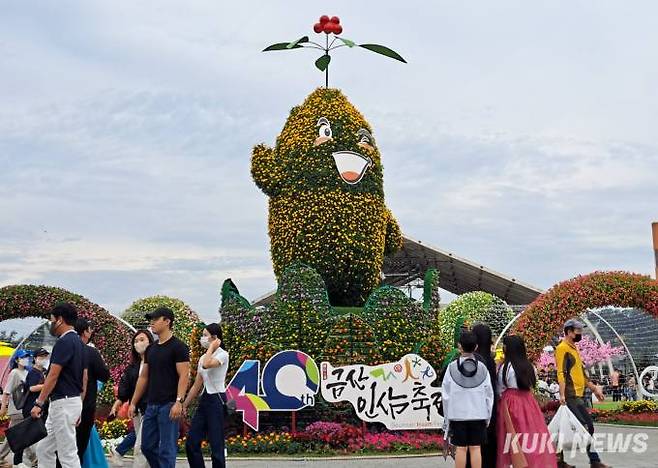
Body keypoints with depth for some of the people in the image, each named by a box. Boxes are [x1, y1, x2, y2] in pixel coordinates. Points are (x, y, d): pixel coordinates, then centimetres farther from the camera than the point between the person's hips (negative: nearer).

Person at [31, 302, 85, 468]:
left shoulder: (64, 342, -15)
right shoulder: (78, 341, 14)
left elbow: (53, 376, -18)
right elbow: (84, 377, 17)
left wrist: (39, 403, -14)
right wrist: (79, 408, 21)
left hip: (63, 403, -10)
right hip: (74, 400, 10)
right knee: (43, 449, 15)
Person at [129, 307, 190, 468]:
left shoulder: (178, 347, -8)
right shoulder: (151, 349, 15)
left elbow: (184, 376, -15)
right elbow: (143, 377, 18)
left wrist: (179, 402, -23)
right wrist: (133, 403, 15)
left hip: (168, 406, -8)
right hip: (151, 405, 8)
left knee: (166, 449, -4)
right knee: (147, 446, 11)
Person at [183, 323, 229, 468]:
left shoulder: (222, 355, -10)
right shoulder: (203, 357, 13)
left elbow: (206, 365, -31)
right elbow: (196, 386, 17)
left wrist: (212, 347, -16)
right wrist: (185, 405, 15)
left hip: (217, 401, -8)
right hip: (204, 401, 8)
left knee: (216, 446, -4)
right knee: (191, 444, 5)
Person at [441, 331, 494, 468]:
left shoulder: (452, 367, -5)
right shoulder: (482, 368, -1)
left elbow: (446, 394, -3)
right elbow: (489, 394, 3)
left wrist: (446, 418, 5)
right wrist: (487, 417, 12)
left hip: (458, 414, -1)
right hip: (478, 414, 1)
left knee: (461, 448, 4)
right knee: (475, 448, 5)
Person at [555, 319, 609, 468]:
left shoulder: (573, 348, 20)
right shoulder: (563, 348, -10)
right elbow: (561, 373, -19)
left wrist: (594, 388, 22)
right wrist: (562, 394, -26)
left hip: (578, 395, 9)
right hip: (571, 396, -9)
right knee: (586, 427, -9)